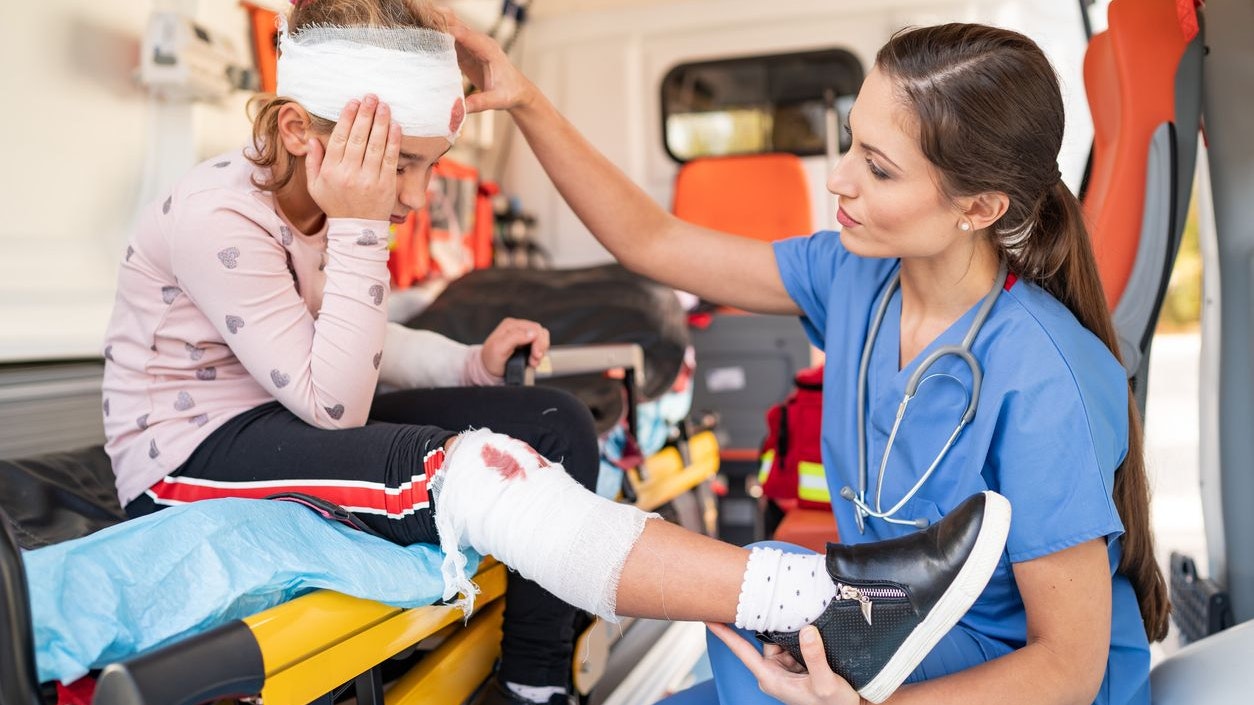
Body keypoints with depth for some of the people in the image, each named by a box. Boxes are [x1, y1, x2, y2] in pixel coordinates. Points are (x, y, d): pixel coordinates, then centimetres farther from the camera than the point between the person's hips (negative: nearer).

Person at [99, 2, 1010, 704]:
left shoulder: (320, 208, 1)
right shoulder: (216, 217, -23)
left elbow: (357, 352, 10)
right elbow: (335, 403, -23)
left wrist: (472, 362, -6)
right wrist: (359, 232, -26)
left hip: (289, 420, 8)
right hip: (193, 457, -8)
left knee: (554, 423, -6)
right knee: (468, 472, -35)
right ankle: (826, 607, -43)